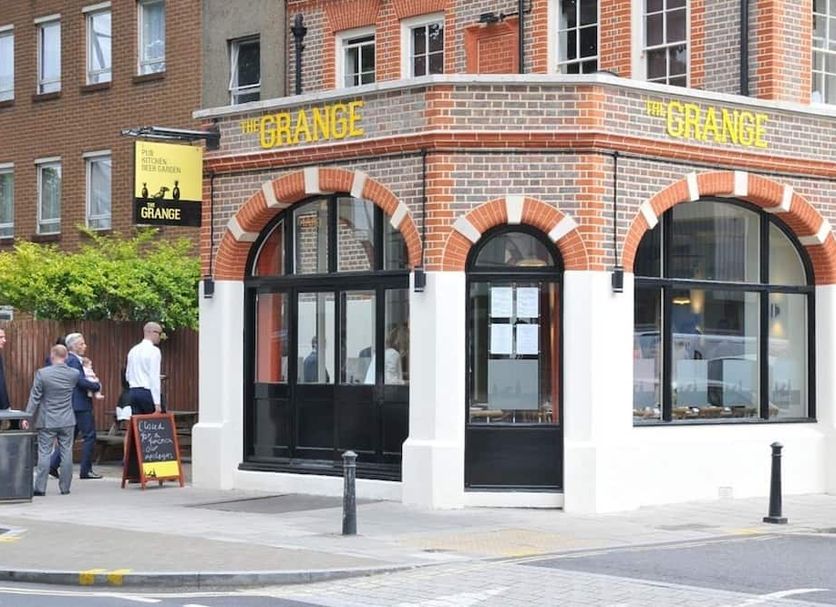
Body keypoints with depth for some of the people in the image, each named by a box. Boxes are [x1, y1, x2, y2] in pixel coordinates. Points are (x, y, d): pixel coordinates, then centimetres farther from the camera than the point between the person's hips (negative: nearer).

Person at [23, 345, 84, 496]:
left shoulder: (42, 373, -11)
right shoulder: (74, 374, -5)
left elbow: (34, 397, -7)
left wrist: (27, 416, -1)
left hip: (47, 421, -2)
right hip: (67, 421, 2)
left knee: (44, 453, 1)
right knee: (66, 452, 6)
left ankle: (40, 487, -1)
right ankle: (65, 487, 9)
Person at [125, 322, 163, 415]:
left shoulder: (133, 350, 14)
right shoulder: (154, 351, -9)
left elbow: (127, 376, 16)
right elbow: (154, 377, -16)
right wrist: (157, 403, -17)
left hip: (133, 392, 7)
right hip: (147, 393, -7)